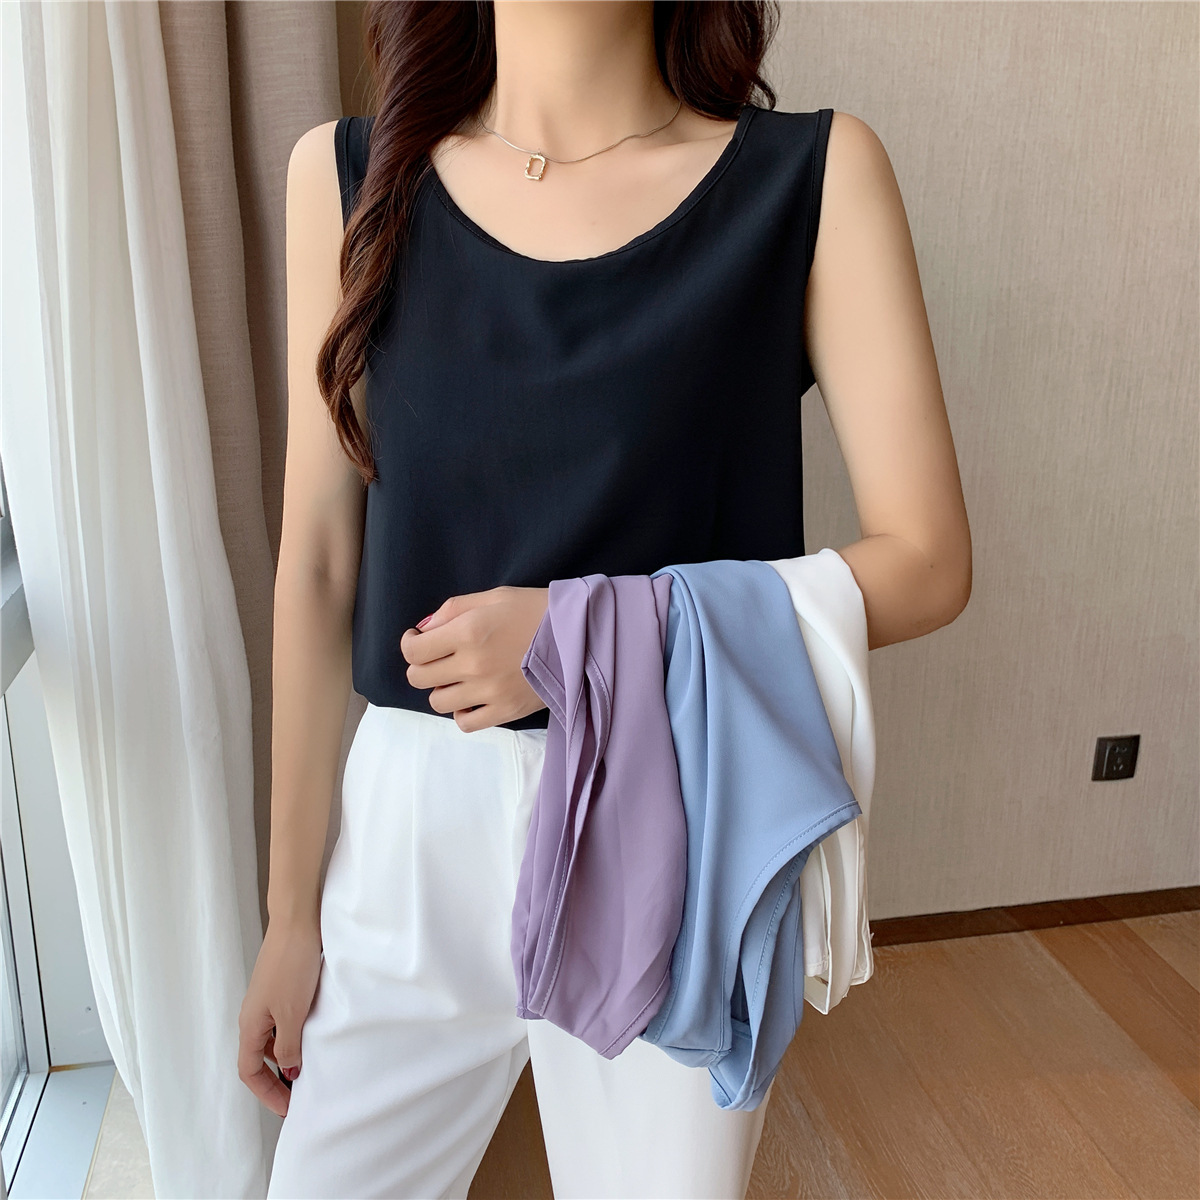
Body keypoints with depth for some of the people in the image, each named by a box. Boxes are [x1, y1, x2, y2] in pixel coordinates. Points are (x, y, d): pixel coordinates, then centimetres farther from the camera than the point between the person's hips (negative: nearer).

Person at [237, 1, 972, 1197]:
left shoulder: (815, 176, -6)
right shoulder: (347, 175, -1)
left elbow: (925, 562, -7)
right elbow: (318, 566, 1)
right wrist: (290, 909, 6)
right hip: (410, 834, 2)